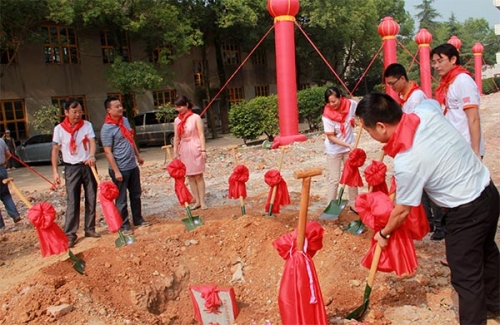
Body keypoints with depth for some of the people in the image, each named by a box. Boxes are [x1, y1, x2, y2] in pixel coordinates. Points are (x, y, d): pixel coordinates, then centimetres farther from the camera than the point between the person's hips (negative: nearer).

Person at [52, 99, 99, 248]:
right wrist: (55, 171, -5)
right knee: (72, 202, -3)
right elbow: (55, 151, 1)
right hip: (71, 168, -2)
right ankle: (70, 234, 1)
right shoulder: (59, 129, -3)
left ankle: (90, 229, 19)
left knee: (91, 199, 7)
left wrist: (92, 156, -33)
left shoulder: (87, 125, 1)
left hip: (88, 166, 2)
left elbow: (92, 142, -12)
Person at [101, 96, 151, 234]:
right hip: (120, 169, -8)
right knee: (121, 199, 5)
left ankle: (138, 219, 31)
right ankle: (124, 225, 17)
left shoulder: (125, 120, 6)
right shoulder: (107, 128, -18)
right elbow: (108, 152, -18)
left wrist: (138, 156, 21)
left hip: (133, 166, 8)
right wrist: (116, 171, -20)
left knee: (136, 195, 17)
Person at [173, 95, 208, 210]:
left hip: (195, 148, -5)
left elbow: (201, 134, -8)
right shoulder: (177, 120, 8)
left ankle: (202, 201, 4)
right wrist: (175, 152, 5)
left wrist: (203, 150, -14)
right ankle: (197, 201, 13)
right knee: (190, 177, 6)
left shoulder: (196, 117, -5)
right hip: (183, 150, 5)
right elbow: (176, 137, 10)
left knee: (198, 176, -2)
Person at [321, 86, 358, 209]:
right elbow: (331, 137, -20)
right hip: (334, 150, -4)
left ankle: (353, 204, 28)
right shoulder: (327, 115, -23)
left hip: (350, 147, 4)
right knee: (334, 180, -1)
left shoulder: (351, 104, -14)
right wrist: (348, 145, -26)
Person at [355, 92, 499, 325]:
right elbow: (433, 100, 17)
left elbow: (402, 211, -13)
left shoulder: (406, 163, -29)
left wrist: (384, 233, 6)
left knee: (466, 277, 6)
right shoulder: (427, 111, -12)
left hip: (466, 212, -9)